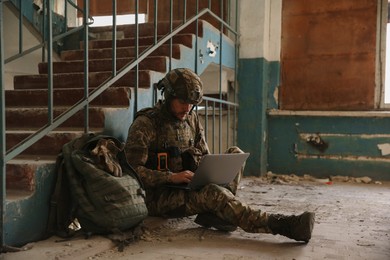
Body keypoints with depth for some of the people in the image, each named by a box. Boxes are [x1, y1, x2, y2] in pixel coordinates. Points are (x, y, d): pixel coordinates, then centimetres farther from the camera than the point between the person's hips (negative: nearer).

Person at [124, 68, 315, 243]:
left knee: (235, 154, -7)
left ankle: (214, 211, -26)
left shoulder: (192, 120, 9)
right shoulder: (145, 124, -11)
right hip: (159, 197, -7)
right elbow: (133, 170, -16)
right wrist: (171, 177, -26)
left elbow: (205, 158, 14)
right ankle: (279, 224, -37)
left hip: (188, 187, 7)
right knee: (213, 193, -34)